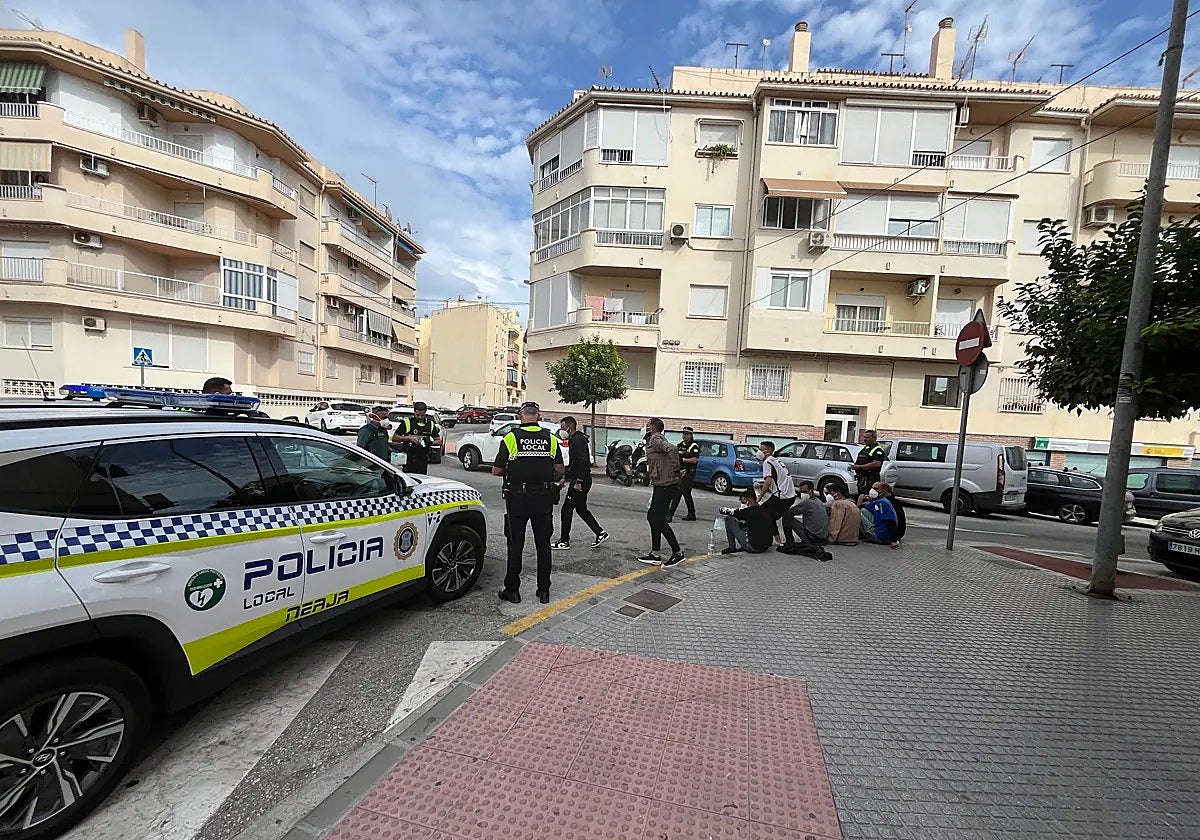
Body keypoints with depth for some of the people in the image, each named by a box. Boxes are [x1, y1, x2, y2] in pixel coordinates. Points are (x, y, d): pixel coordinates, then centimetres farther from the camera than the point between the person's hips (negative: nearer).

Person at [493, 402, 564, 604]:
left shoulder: (511, 438, -7)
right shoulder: (551, 439, 0)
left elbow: (496, 470, -5)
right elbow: (559, 470, 2)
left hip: (517, 497, -2)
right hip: (544, 498, 2)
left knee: (515, 544, 9)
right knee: (543, 544, 12)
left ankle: (512, 590, 17)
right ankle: (544, 590, 18)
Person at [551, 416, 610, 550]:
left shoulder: (578, 440, -16)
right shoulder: (574, 440, 17)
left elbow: (583, 461, -25)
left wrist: (578, 481, -26)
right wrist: (565, 477, 24)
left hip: (580, 481, -10)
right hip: (578, 480, 10)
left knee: (566, 510, -2)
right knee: (581, 509, 16)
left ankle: (564, 541, 8)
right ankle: (600, 533, 20)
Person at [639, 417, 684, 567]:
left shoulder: (656, 438, -13)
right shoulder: (653, 440, 19)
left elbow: (672, 450, -30)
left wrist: (675, 470, -23)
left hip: (665, 485, -10)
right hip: (661, 485, 10)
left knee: (659, 520, -4)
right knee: (652, 517, 14)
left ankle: (678, 553, 7)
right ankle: (655, 554, 20)